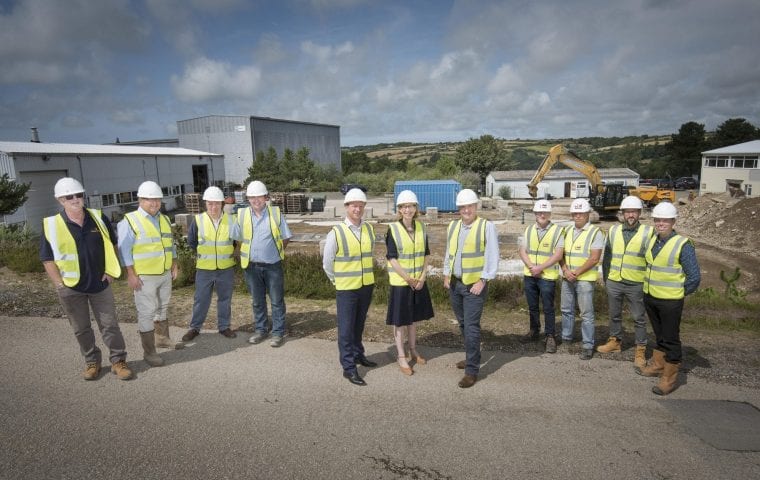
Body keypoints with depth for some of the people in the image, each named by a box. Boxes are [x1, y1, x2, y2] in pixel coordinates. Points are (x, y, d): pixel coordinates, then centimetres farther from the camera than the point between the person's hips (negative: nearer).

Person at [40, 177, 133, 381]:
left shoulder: (98, 218, -1)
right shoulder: (51, 225, -8)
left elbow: (112, 245, 10)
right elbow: (48, 259, -4)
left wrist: (111, 271, 2)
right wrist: (60, 285, -9)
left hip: (100, 284, 1)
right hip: (71, 287, -1)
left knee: (110, 325, 4)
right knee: (81, 329, 12)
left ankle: (118, 361, 15)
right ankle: (92, 361, 27)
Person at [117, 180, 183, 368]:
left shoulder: (164, 219, 10)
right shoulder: (130, 221, -12)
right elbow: (124, 250, -14)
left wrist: (174, 265, 13)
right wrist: (131, 274, -18)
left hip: (165, 274, 7)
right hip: (144, 277, -7)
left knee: (162, 308, 19)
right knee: (146, 313, -2)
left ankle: (162, 338, 36)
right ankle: (149, 352, 6)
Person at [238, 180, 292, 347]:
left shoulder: (276, 213, -3)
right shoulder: (241, 214, 0)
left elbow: (285, 237, 5)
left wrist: (276, 252, 2)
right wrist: (245, 255, 7)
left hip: (273, 265, -2)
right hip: (252, 266, 2)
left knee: (277, 300, 5)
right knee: (257, 301, 15)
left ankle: (278, 332, 16)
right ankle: (260, 329, 30)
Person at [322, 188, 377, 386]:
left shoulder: (369, 229, 1)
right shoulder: (336, 233, -13)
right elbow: (327, 262, -4)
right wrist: (337, 280, 5)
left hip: (367, 286, 5)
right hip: (346, 288, -4)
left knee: (359, 325, 19)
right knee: (346, 328, 1)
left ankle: (358, 354, 37)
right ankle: (349, 367, 10)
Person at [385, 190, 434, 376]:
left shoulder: (421, 227, 1)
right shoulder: (393, 229, -13)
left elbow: (426, 254, 4)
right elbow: (392, 258, -14)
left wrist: (422, 277, -6)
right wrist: (409, 279, -16)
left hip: (419, 281, 4)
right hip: (400, 282, -4)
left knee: (413, 318, 18)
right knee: (400, 320, 6)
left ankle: (413, 351, 34)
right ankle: (401, 357, 18)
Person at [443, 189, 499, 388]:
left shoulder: (487, 226, -9)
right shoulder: (452, 226, 8)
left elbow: (492, 257, -12)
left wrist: (483, 280, -16)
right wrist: (446, 275, 10)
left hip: (475, 284, -6)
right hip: (454, 283, 6)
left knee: (471, 327, -6)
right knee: (463, 324, 16)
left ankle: (472, 370, 3)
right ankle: (472, 357, 35)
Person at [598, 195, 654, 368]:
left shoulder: (648, 232, -6)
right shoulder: (613, 230, 5)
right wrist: (606, 277, 9)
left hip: (636, 284, -3)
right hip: (614, 282, 3)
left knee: (639, 318, 7)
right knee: (614, 315, 17)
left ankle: (640, 350, 19)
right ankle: (615, 341, 34)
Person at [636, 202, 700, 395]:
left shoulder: (683, 245, -16)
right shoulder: (652, 241, 4)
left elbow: (694, 276, -12)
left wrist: (681, 293, -2)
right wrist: (650, 288, 13)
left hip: (670, 301, -6)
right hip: (650, 297, 6)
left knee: (670, 339, 4)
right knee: (659, 335, 22)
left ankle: (669, 377, 14)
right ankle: (657, 365, 36)